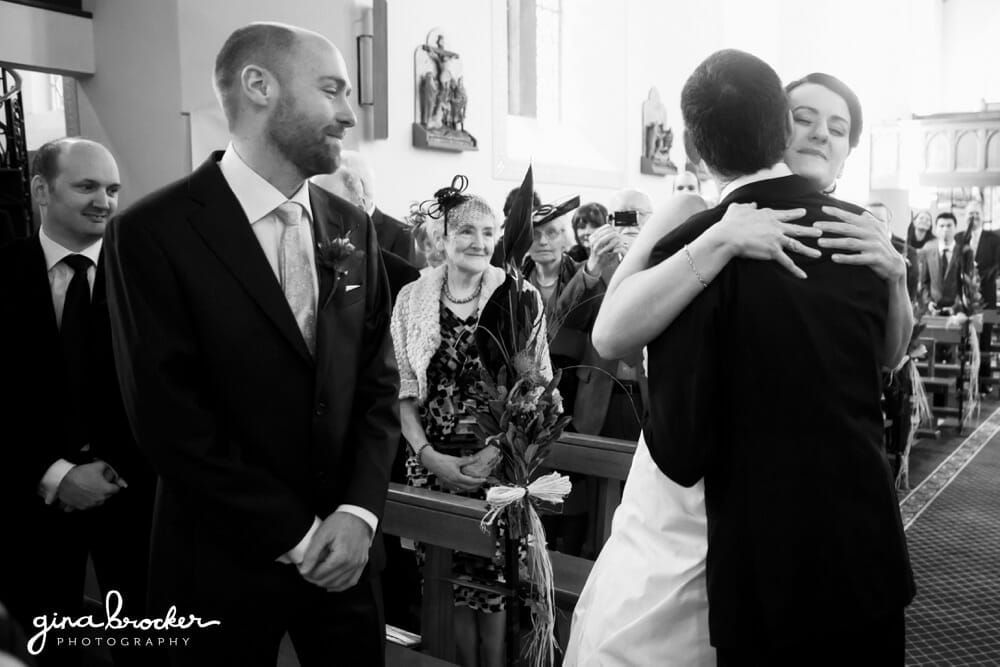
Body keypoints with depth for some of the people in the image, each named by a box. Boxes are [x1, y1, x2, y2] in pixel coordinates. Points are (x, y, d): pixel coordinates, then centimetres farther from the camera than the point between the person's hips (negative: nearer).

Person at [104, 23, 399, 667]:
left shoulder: (353, 227, 3)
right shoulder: (153, 232, -12)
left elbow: (378, 381, 3)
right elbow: (170, 418, -15)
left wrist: (359, 511, -9)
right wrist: (294, 536, -13)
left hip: (345, 547, 5)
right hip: (225, 562, -4)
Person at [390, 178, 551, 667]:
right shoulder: (412, 299, 3)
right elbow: (402, 390, 3)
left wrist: (495, 452, -13)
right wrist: (430, 456, -9)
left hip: (500, 460, -1)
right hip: (432, 462, 2)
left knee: (495, 580, 2)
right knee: (449, 577, 8)